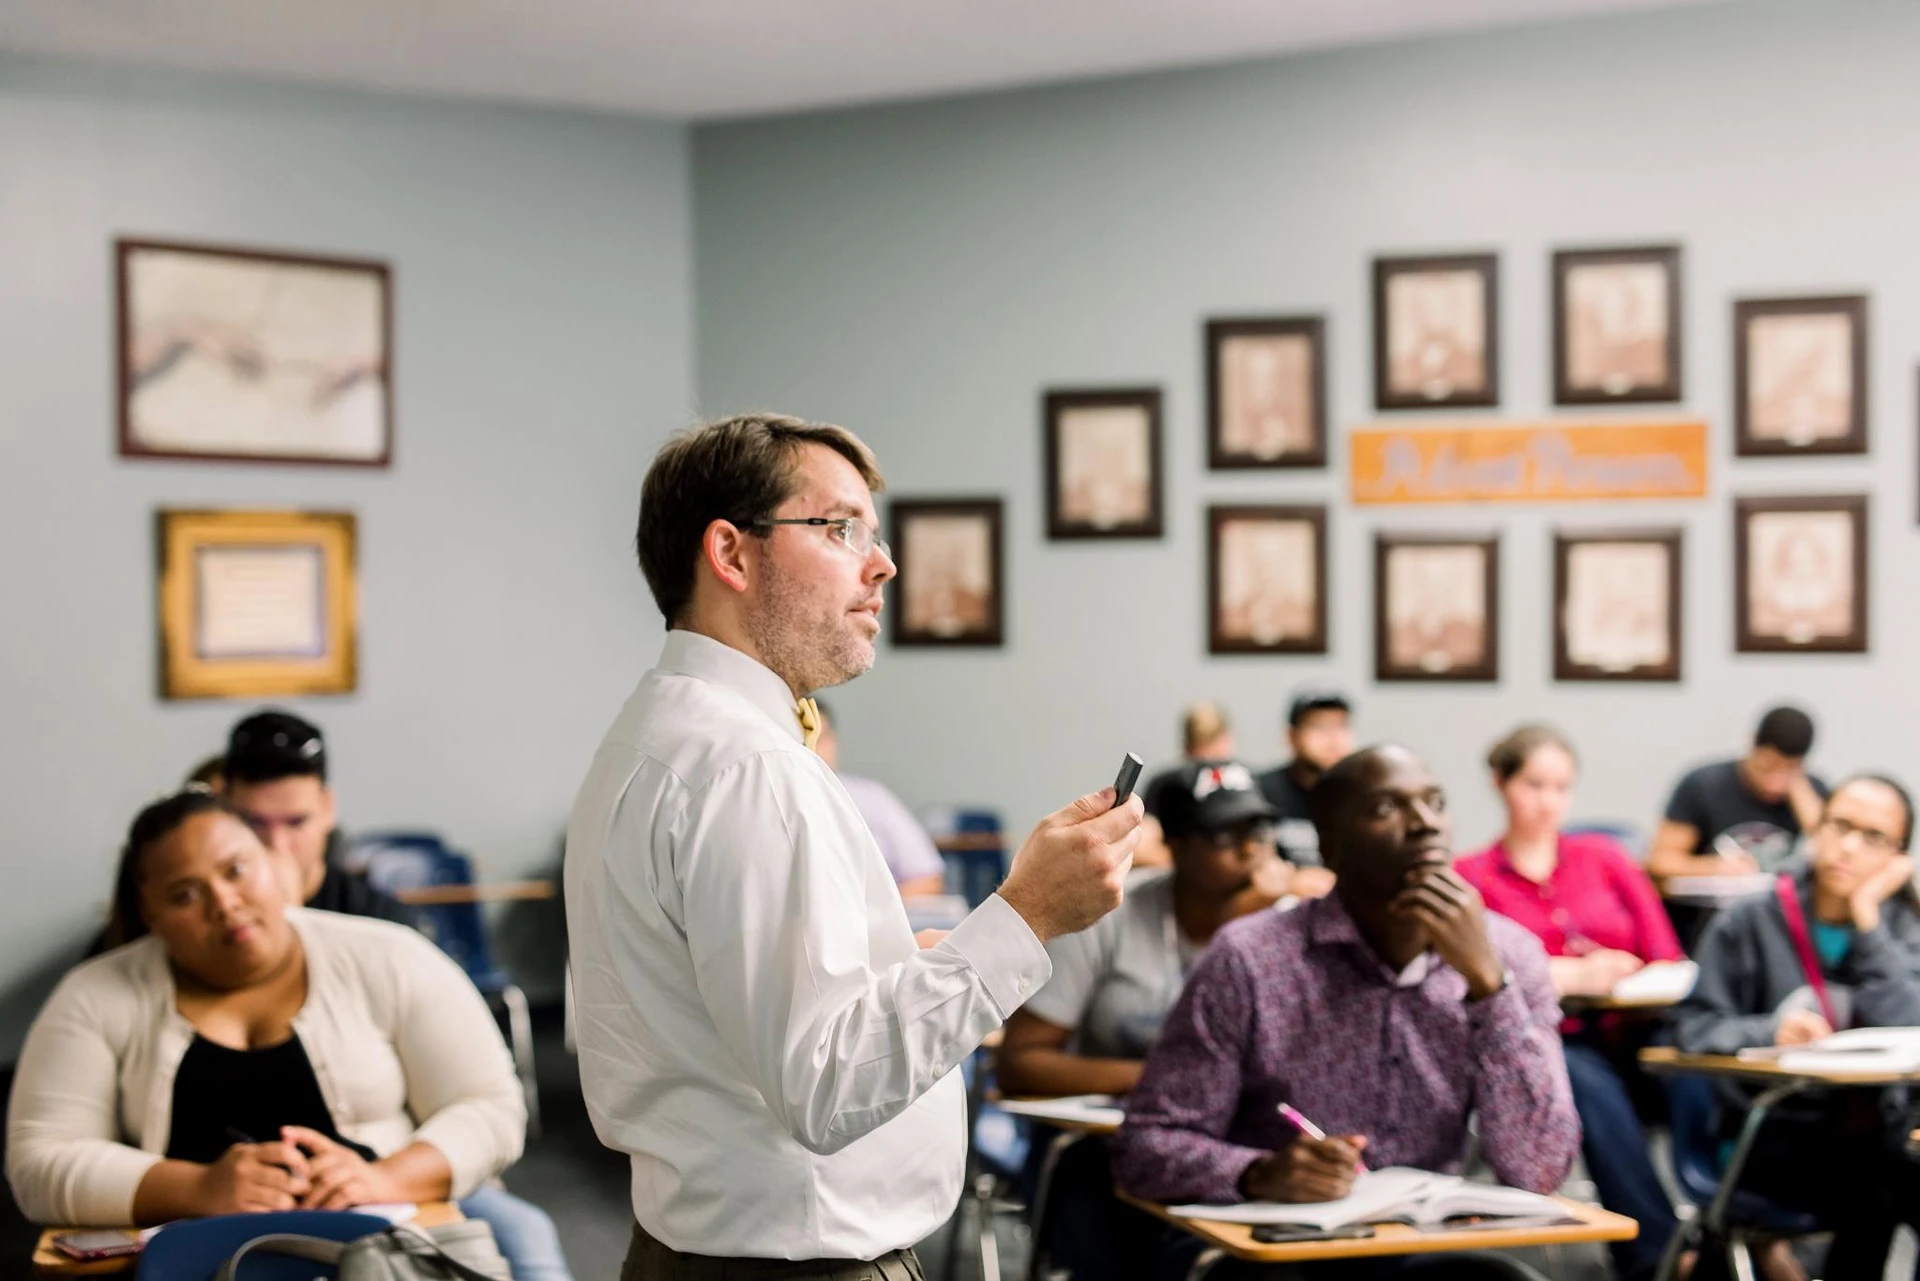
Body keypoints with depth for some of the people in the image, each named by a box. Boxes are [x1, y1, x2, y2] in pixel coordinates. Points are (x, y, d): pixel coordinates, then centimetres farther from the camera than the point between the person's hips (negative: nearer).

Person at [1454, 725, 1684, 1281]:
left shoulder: (1605, 857, 22)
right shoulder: (1470, 877, 14)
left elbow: (1668, 961, 12)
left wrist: (1617, 976, -10)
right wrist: (1573, 975, -12)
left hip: (1628, 1033, 2)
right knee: (1591, 1086, -37)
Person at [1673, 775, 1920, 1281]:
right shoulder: (1752, 922, 0)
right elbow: (1694, 1028, -6)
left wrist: (1867, 918, -8)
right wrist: (1770, 1032, -24)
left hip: (1871, 1130, 3)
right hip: (1773, 1136, -3)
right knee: (1870, 1202, -30)